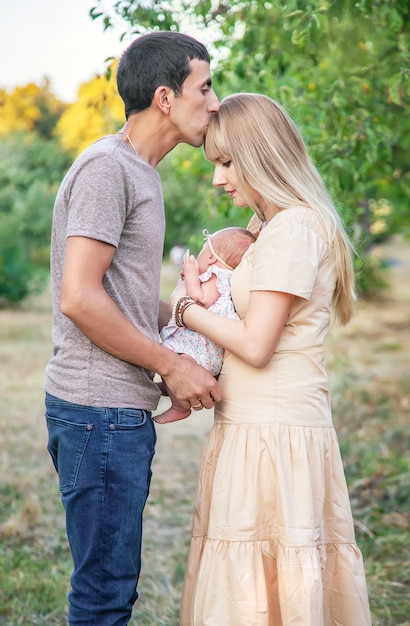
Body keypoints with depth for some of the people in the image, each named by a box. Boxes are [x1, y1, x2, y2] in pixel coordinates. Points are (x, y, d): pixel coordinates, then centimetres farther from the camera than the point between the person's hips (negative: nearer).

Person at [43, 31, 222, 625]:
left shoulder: (137, 171, 18)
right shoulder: (107, 167, -12)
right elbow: (79, 298, -21)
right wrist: (172, 364, -14)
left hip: (121, 409, 10)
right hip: (100, 409, -10)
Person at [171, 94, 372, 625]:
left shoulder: (292, 230, -13)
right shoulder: (273, 227, 17)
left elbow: (255, 345, -17)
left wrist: (186, 310, -4)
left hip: (271, 436, -9)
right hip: (262, 427, 9)